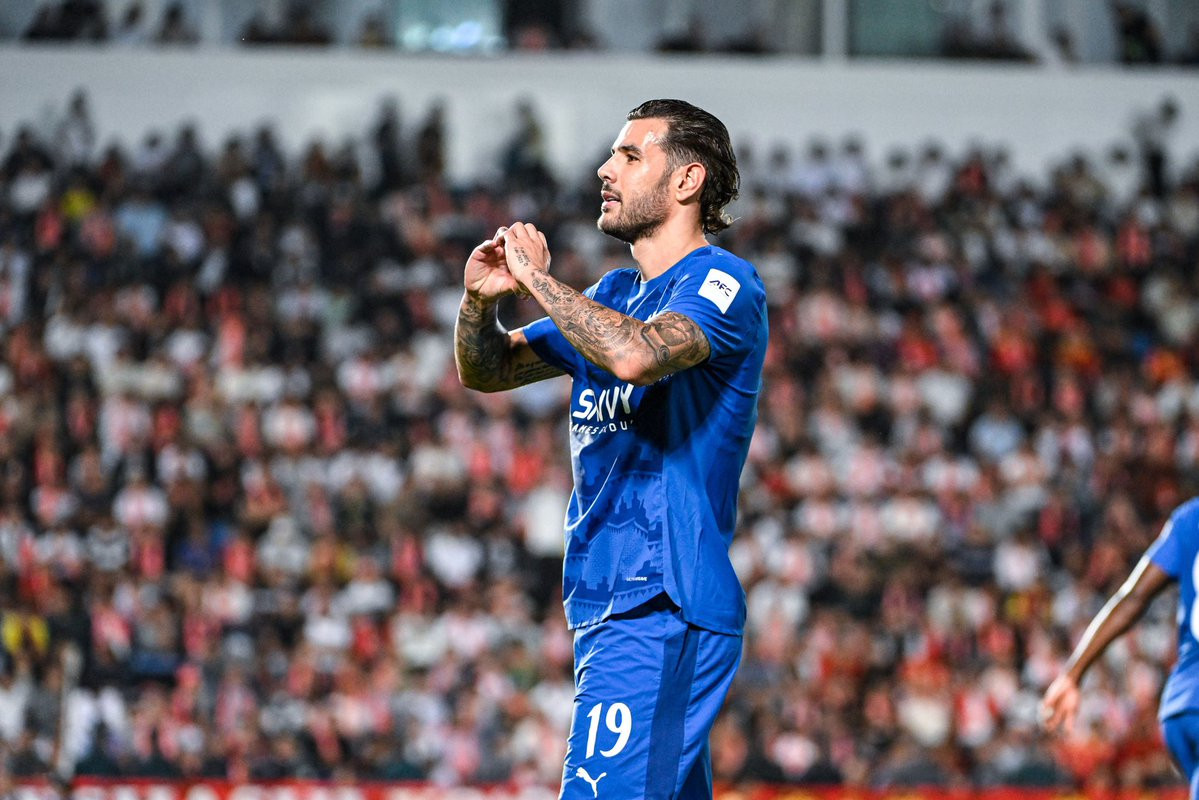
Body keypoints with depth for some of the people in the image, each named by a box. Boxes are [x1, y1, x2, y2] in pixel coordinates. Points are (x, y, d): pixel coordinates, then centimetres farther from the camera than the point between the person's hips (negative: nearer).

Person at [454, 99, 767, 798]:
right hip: (606, 605, 9)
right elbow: (486, 371, 22)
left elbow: (637, 355, -27)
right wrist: (481, 301, 0)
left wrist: (538, 278, -15)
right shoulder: (615, 296, 20)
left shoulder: (723, 283, -7)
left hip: (663, 612, -9)